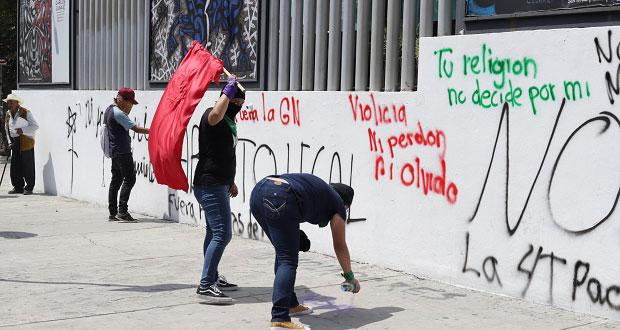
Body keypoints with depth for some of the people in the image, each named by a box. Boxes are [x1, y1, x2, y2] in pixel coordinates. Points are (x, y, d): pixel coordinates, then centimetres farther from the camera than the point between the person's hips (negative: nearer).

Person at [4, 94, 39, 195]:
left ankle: (29, 188, 2)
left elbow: (35, 126, -7)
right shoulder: (8, 114, 13)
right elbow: (7, 129, 22)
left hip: (26, 142, -6)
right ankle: (18, 187, 15)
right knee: (15, 165, 5)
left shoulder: (26, 113, -5)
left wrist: (23, 130, -19)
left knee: (27, 165, -4)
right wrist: (9, 142, 11)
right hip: (15, 142, 6)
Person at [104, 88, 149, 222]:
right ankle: (122, 211, -14)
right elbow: (136, 129, -17)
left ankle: (113, 213, 11)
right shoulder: (118, 113, -15)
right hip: (122, 151, -10)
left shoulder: (109, 110, 15)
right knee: (129, 179, -9)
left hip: (114, 151, 10)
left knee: (116, 180, 10)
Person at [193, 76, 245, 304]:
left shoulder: (228, 122, 18)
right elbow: (216, 114, -40)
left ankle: (213, 278, 29)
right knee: (222, 234, -16)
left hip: (218, 185, 11)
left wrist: (230, 182, 30)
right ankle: (205, 286, -15)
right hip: (210, 186, -11)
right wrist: (229, 89, -28)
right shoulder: (212, 117, -13)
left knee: (214, 233, 18)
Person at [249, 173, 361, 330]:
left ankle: (291, 305, 27)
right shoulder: (337, 205, 17)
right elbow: (340, 247, 23)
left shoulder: (321, 188, 35)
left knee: (283, 254, 21)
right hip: (279, 200, -8)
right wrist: (350, 277, 35)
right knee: (288, 261, -7)